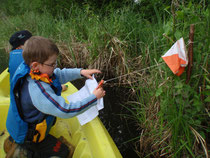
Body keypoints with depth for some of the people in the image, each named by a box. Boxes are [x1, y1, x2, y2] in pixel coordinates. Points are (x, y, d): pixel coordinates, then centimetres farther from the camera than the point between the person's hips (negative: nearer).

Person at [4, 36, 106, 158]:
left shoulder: (31, 70, -12)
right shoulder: (38, 90, -39)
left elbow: (59, 74, 2)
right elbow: (67, 111, -36)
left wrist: (80, 72, -10)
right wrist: (94, 97, -28)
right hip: (30, 137, -8)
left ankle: (15, 142, 22)